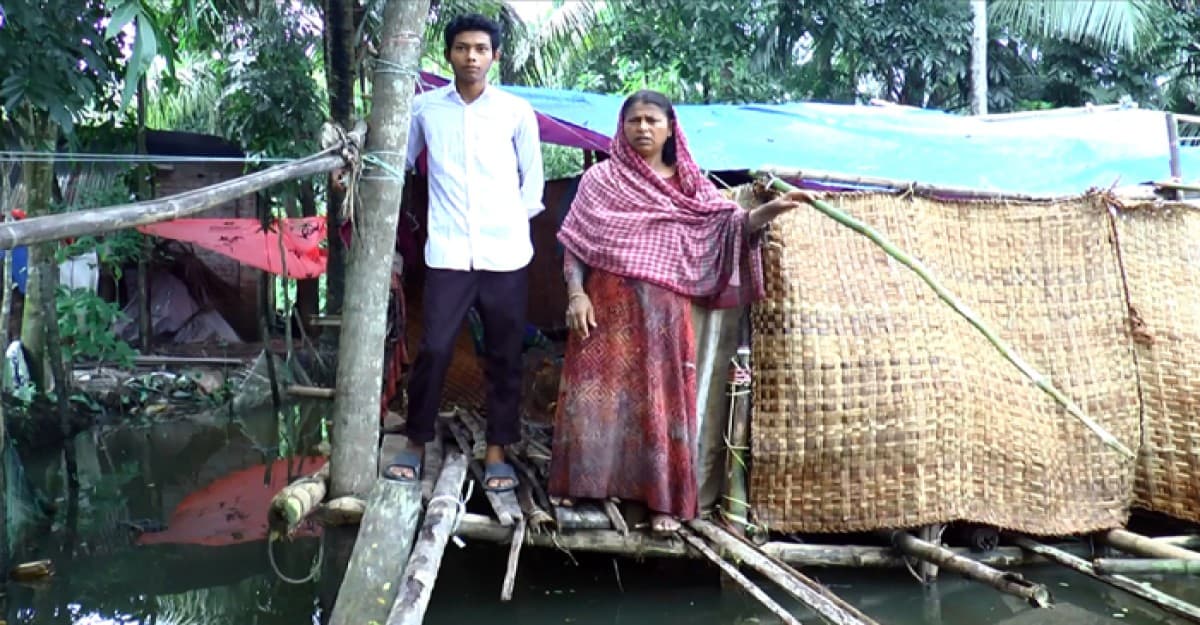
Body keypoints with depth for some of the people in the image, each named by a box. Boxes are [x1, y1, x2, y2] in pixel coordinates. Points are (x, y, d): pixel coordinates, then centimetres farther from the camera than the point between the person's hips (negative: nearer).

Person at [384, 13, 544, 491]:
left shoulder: (517, 112, 4)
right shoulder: (425, 108, 5)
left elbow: (533, 179, 10)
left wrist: (515, 224, 2)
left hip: (506, 254, 1)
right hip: (448, 253, 0)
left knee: (503, 356, 6)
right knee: (433, 349, -3)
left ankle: (497, 451, 17)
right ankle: (415, 443, 14)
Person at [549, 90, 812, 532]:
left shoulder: (691, 187, 9)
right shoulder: (600, 180, 7)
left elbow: (731, 225, -4)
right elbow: (575, 242, 3)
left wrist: (771, 210, -22)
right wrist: (576, 294, -9)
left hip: (663, 315, 0)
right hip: (607, 309, 0)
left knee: (661, 401, 0)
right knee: (598, 394, 3)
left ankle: (664, 499, 5)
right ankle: (583, 480, 17)